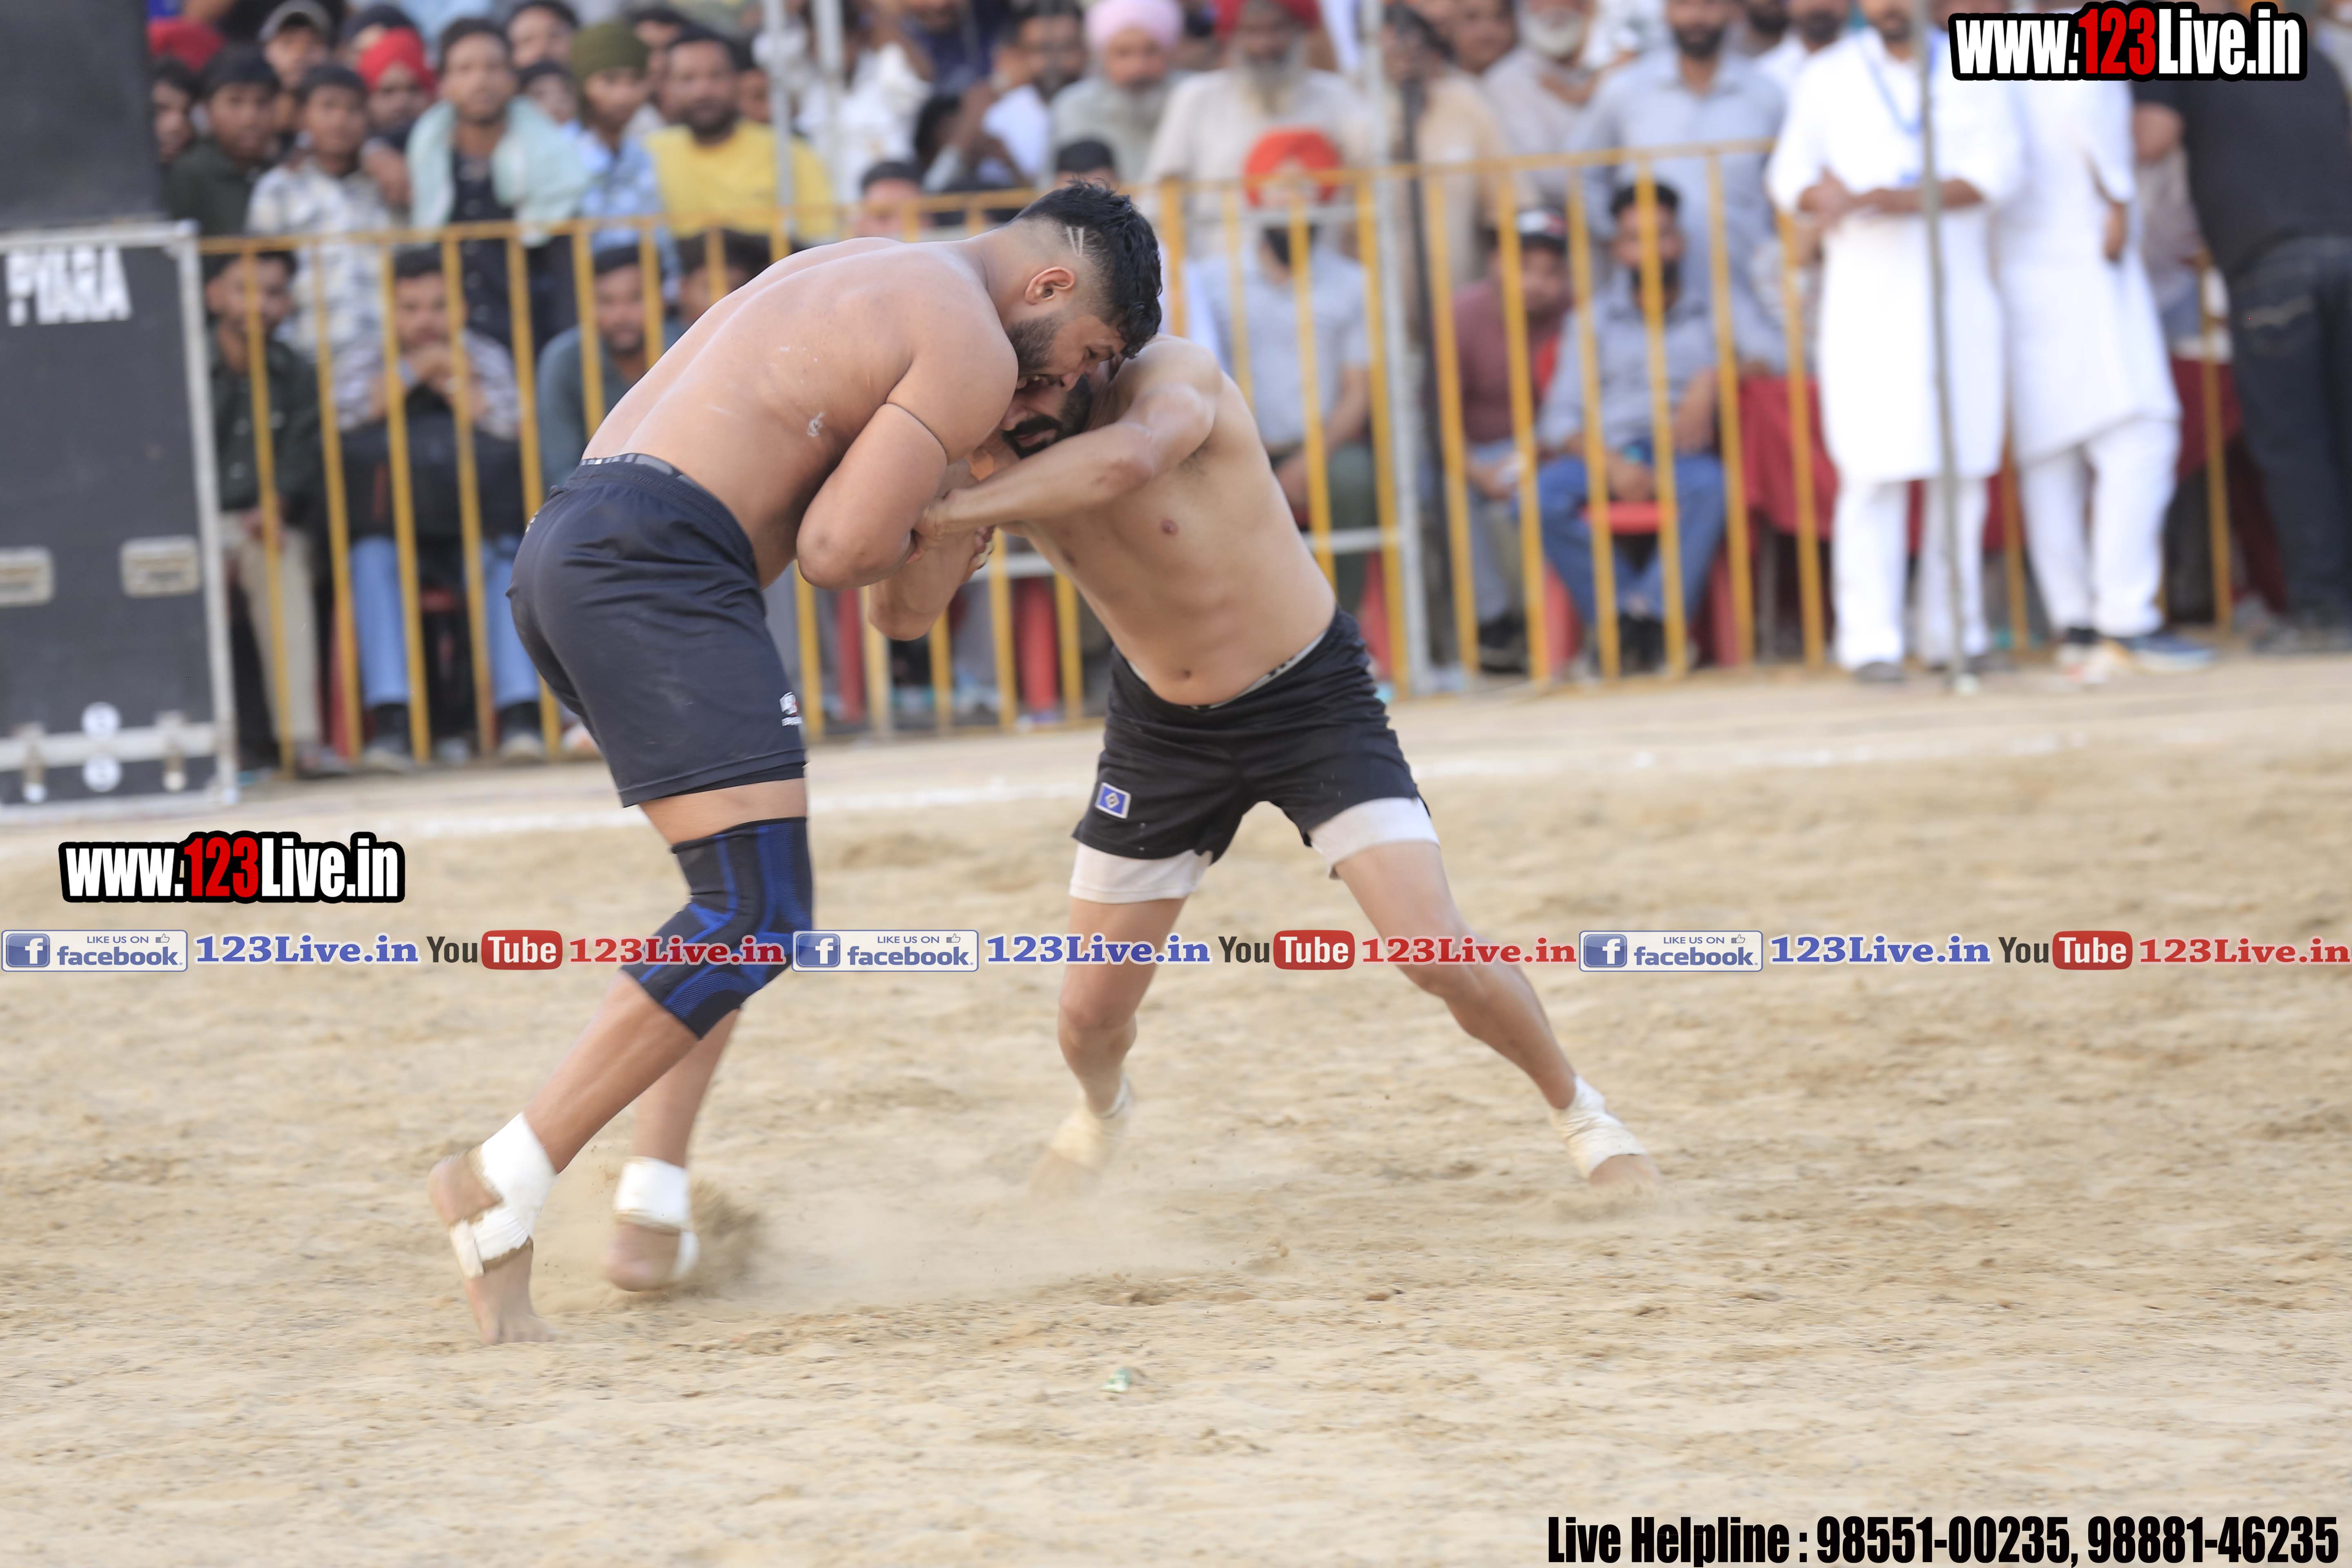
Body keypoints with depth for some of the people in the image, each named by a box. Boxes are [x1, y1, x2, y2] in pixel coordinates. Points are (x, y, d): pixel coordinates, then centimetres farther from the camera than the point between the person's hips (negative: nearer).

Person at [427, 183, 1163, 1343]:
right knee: (755, 919, -13)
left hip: (562, 548, 10)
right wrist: (931, 535, 12)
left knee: (742, 886, 22)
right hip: (657, 563, -10)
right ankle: (503, 1187, -17)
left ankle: (652, 1213, 12)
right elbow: (836, 553, -10)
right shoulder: (973, 353, -2)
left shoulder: (862, 270, 27)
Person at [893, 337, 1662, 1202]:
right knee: (1089, 1013, 8)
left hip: (1311, 699, -4)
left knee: (1436, 952, -18)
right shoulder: (1006, 462, -15)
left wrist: (954, 511, -56)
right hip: (1162, 726, 4)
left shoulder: (1173, 376, -30)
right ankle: (1102, 1111, 45)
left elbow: (1126, 456, -54)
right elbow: (902, 617, -20)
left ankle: (1575, 1106, 10)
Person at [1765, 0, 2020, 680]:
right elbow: (1789, 173, 8)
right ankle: (1871, 641, -8)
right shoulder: (1829, 76, 12)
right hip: (1866, 297, -1)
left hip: (1958, 290, 1)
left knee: (1963, 468, 1)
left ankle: (1954, 632, 10)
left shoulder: (1974, 69, 9)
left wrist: (1893, 199, -17)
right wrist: (1822, 196, -16)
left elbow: (1997, 168, -4)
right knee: (1874, 470, -9)